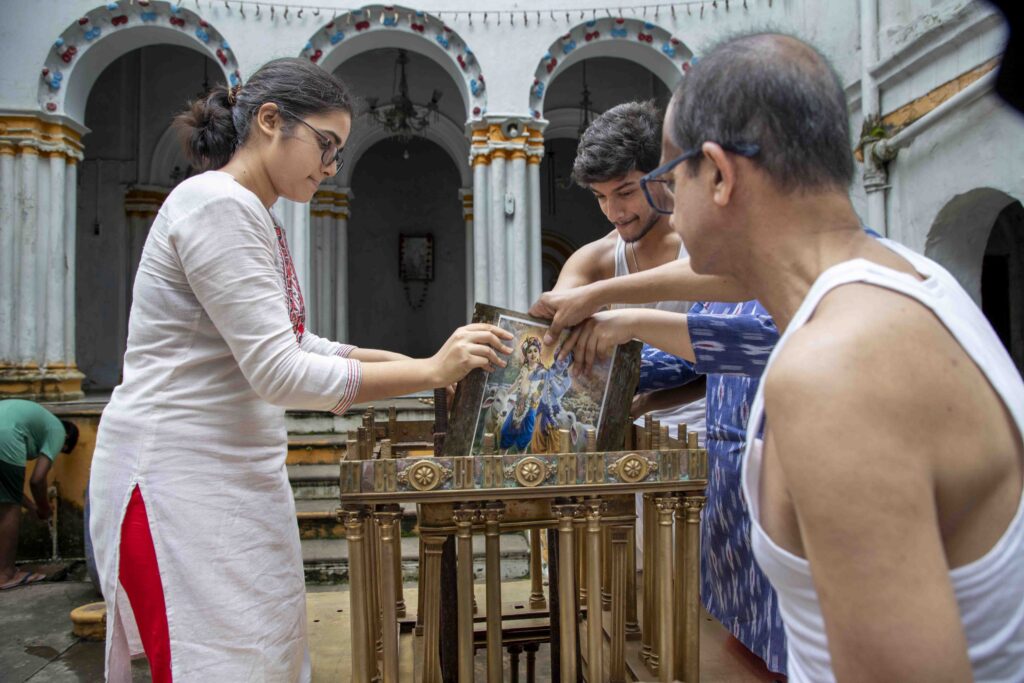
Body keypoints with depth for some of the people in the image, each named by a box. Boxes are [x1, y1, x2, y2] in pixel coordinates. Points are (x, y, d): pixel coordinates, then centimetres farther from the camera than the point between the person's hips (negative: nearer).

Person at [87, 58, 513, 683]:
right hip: (180, 475, -9)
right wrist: (429, 372, -20)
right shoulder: (217, 205, -16)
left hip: (236, 474, 9)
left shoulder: (255, 217, 15)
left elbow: (295, 345, 17)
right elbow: (280, 373, -23)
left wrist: (414, 361, 7)